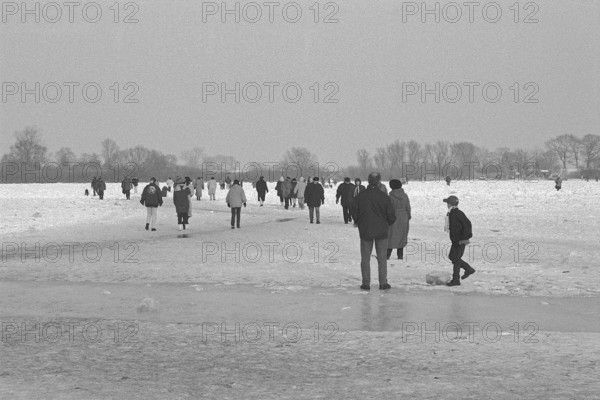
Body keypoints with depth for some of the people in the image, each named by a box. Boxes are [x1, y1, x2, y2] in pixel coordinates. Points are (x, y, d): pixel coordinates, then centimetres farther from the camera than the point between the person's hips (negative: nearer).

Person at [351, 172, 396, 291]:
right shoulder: (384, 197, -8)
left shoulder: (360, 196, -5)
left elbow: (354, 213, -1)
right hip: (381, 231, -1)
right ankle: (383, 283, 6)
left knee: (365, 258, 8)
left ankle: (366, 283, 7)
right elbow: (391, 216, -4)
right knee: (382, 258, 7)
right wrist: (387, 224, 17)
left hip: (365, 231, 1)